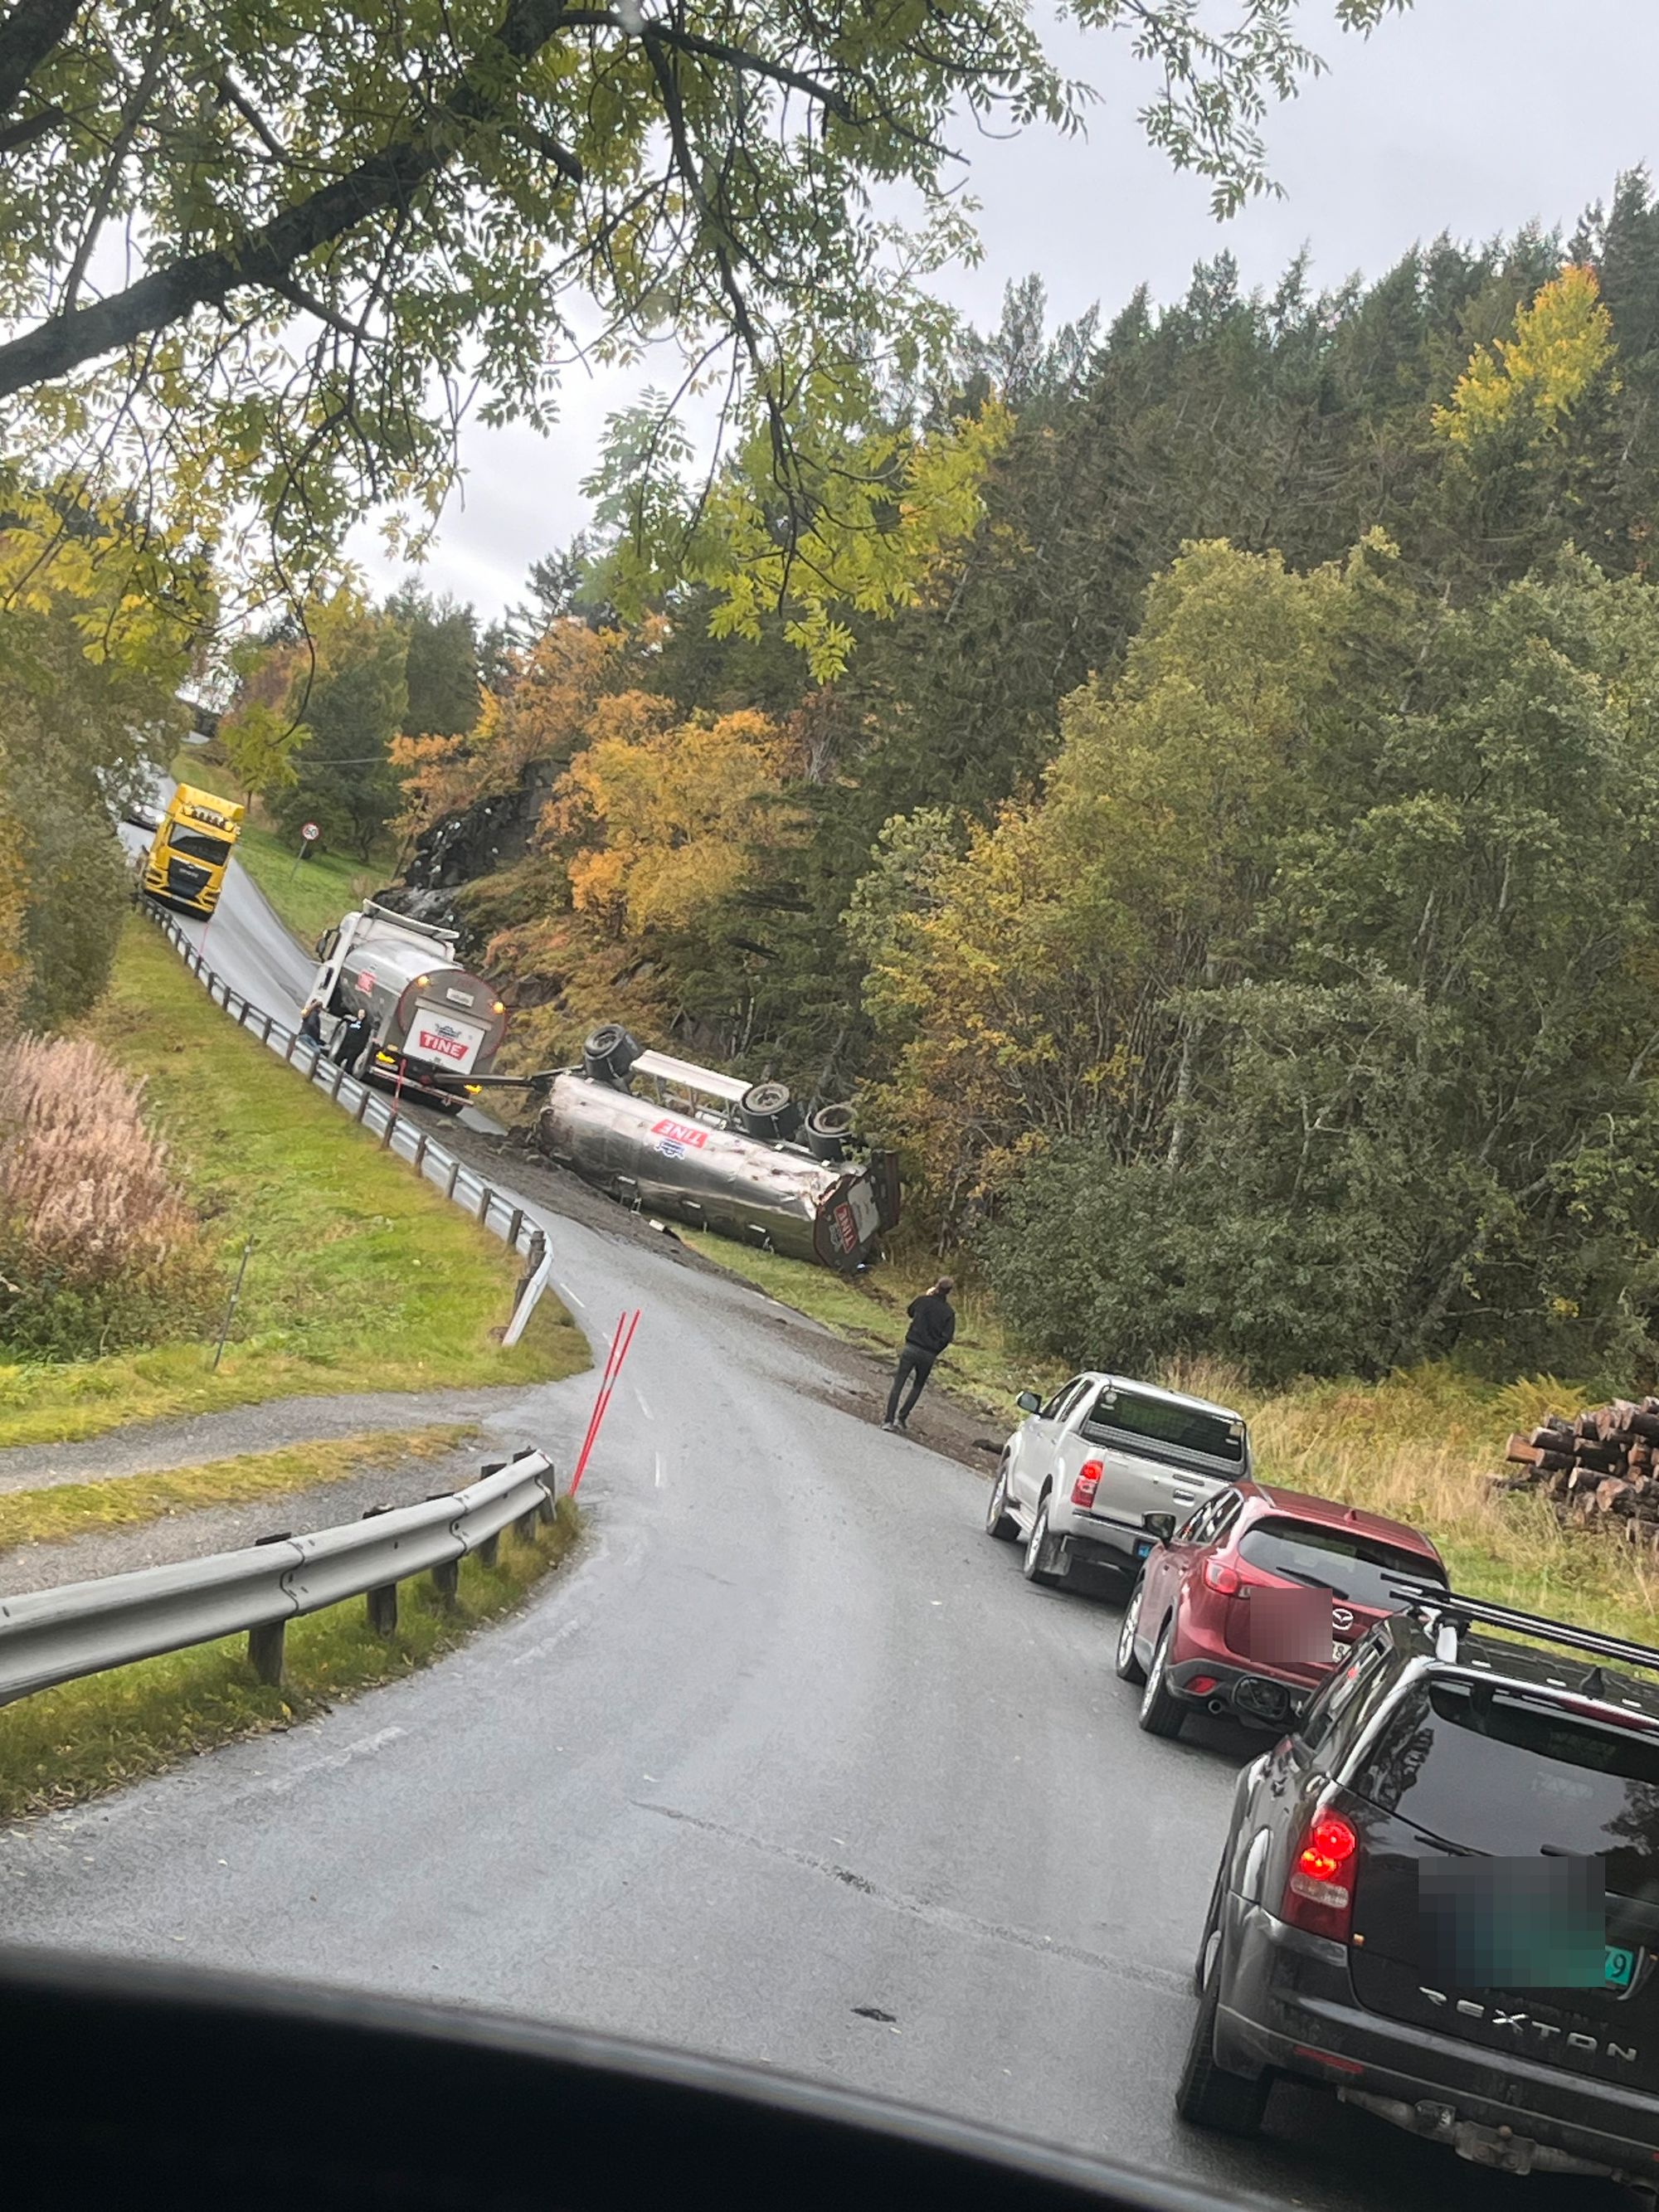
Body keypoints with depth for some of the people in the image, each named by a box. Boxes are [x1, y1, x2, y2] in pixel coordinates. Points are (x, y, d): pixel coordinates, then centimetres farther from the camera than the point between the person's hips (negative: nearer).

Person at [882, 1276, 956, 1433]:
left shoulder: (923, 1301, -3)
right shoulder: (949, 1312, -5)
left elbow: (910, 1311, 18)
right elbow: (947, 1337, -9)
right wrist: (935, 1351, 5)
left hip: (911, 1348, 0)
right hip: (929, 1354, 0)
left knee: (898, 1383, 4)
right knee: (918, 1386, 18)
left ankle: (889, 1420, -2)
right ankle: (902, 1418, 11)